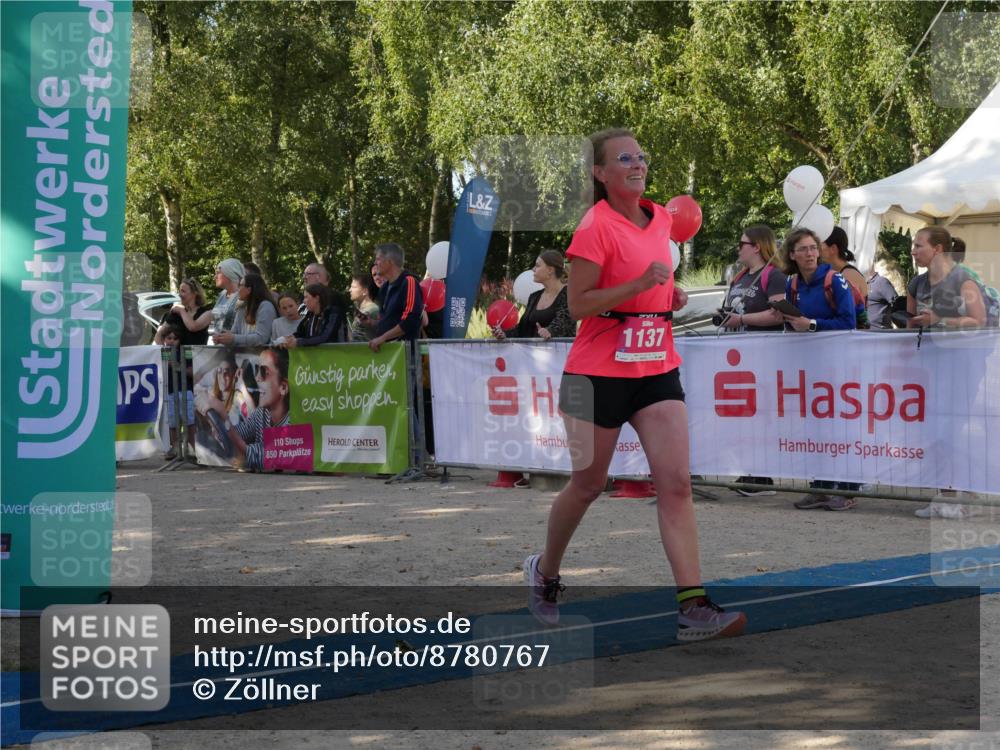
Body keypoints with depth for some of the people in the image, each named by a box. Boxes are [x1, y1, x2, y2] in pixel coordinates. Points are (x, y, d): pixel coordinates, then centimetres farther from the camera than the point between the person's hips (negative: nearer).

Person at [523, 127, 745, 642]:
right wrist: (641, 284, -26)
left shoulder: (661, 218, 9)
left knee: (676, 483, -8)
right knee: (588, 485, 9)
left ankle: (693, 607, -11)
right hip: (598, 372, -5)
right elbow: (578, 305, -17)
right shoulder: (595, 227, -12)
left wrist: (671, 297, 7)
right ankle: (544, 573, 35)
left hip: (657, 368, 5)